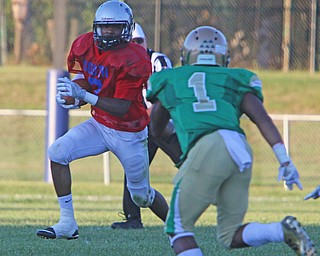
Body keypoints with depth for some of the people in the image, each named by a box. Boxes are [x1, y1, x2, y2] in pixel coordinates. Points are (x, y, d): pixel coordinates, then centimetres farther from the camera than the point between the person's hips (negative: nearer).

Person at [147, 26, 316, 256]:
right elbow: (262, 118, 9)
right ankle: (284, 231, -11)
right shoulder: (236, 80, 25)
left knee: (179, 228, 6)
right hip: (242, 150, 3)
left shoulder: (169, 80, 26)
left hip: (207, 149, -3)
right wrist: (284, 159, 2)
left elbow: (156, 131, 39)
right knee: (230, 235, 14)